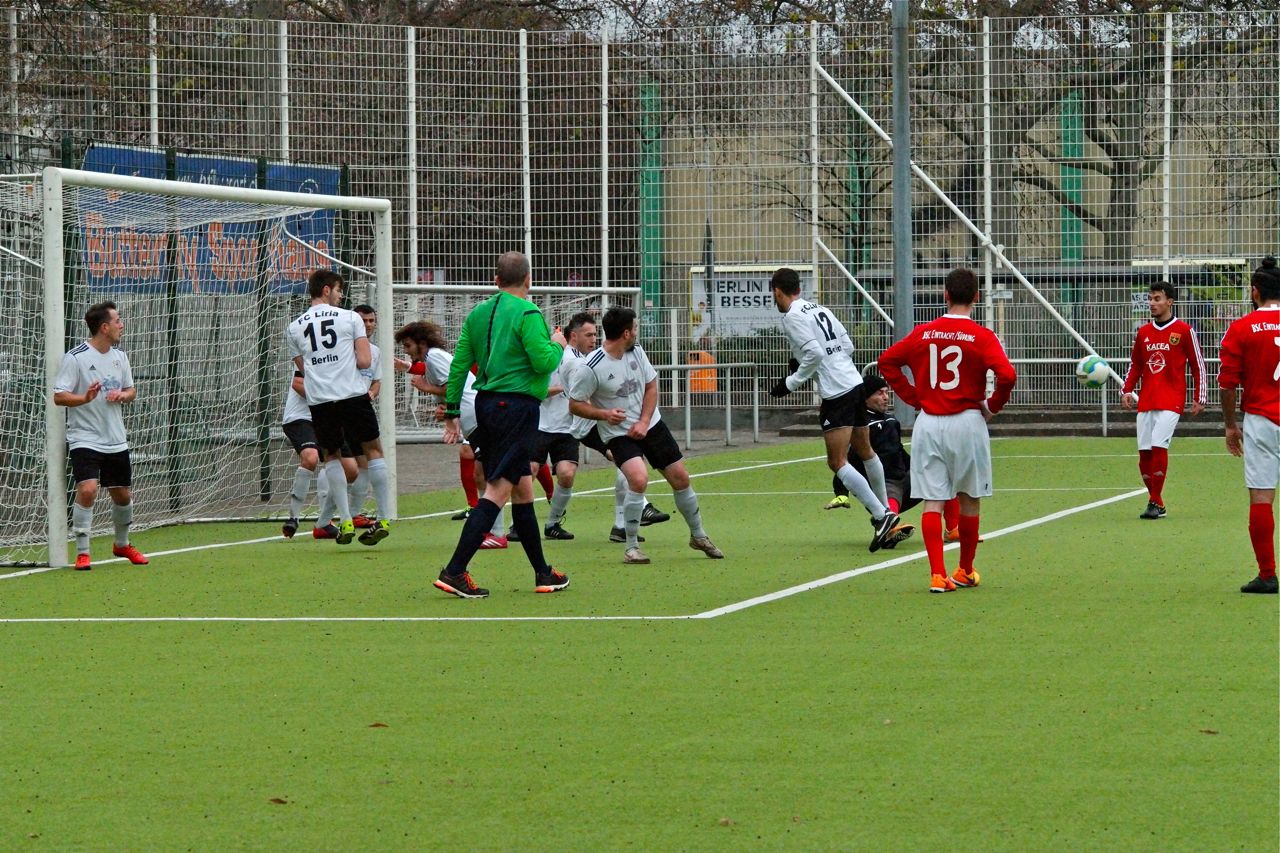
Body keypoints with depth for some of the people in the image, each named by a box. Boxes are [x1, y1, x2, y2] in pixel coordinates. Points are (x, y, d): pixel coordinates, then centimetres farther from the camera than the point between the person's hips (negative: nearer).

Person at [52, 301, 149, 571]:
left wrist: (123, 395, -5)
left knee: (123, 495, 13)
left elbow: (131, 391, 19)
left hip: (116, 441, 6)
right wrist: (85, 398, -32)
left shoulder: (120, 356, 8)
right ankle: (82, 553, -13)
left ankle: (122, 544, 38)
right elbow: (59, 396, -14)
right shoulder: (75, 358, -12)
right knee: (87, 490, -22)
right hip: (85, 440, -6)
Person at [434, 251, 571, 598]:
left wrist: (451, 411, 14)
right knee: (497, 491, -10)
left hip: (486, 404, 8)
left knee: (522, 488, 15)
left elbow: (459, 364, 11)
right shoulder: (527, 313, -10)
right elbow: (543, 362, -16)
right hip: (517, 406, -8)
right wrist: (557, 345, 5)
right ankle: (454, 572, -17)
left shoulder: (478, 313, 11)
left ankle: (542, 573, 22)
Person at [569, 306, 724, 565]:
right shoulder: (590, 368, -19)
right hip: (618, 434, -6)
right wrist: (604, 414, -28)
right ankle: (631, 547, -15)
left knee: (681, 478, 8)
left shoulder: (636, 352, -1)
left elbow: (651, 386, 8)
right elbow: (575, 404, -11)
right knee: (639, 479, -29)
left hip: (652, 425, 6)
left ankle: (698, 536, 31)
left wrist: (644, 422, -6)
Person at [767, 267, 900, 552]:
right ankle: (885, 510, 36)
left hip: (836, 392, -9)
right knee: (865, 451, 23)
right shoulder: (819, 309, 17)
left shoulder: (792, 317, -8)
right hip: (855, 382, 9)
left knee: (837, 462, -8)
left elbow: (814, 353, -18)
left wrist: (791, 383, -7)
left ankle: (881, 516, -16)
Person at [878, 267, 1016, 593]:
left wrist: (913, 397, 10)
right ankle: (966, 571, 24)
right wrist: (992, 406, -2)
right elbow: (1007, 374, -19)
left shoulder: (923, 333, 3)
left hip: (928, 422, 2)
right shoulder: (982, 337, -7)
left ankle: (937, 575, -12)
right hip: (967, 421, -2)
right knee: (969, 501, 14)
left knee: (933, 501, 0)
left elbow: (887, 361, 8)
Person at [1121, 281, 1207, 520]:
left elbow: (1198, 365, 2)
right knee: (1144, 452, 0)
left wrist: (1199, 399, -1)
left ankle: (1156, 503, -10)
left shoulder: (1183, 330, -1)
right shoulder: (1143, 332, 12)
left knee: (1159, 446, -17)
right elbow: (1135, 365, 20)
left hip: (1171, 400, -5)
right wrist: (1126, 391, 6)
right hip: (1146, 401, 5)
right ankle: (1156, 501, 13)